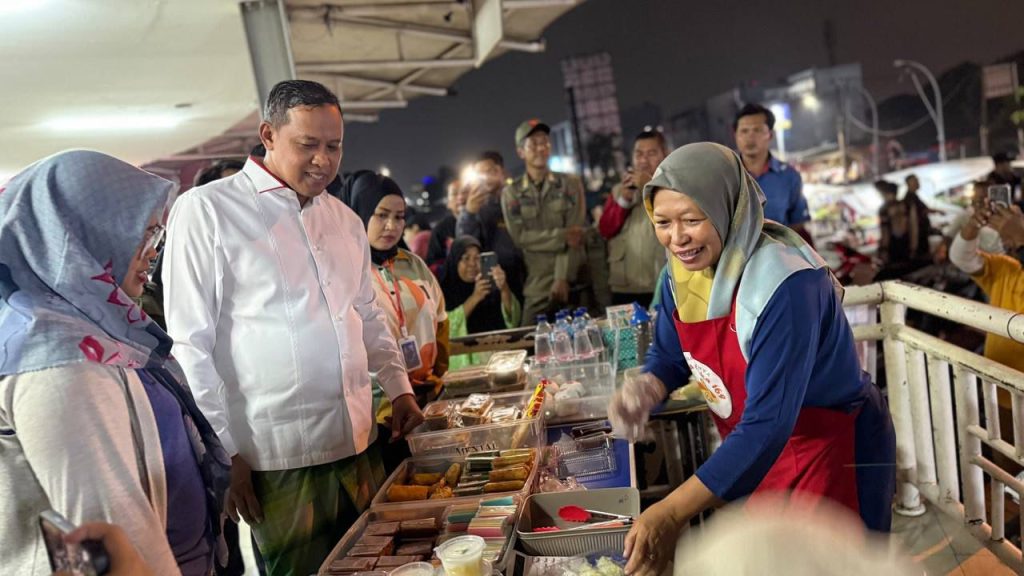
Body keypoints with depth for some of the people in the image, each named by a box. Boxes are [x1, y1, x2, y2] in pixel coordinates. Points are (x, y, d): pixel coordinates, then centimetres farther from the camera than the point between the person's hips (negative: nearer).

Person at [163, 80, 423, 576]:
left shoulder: (345, 219, 12)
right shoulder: (206, 211, -8)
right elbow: (190, 345, -9)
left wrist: (399, 387, 10)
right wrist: (224, 453, -10)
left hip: (358, 443, 6)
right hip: (277, 458, -6)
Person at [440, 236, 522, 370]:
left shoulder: (491, 284, 7)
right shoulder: (444, 290, 2)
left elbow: (513, 321, -4)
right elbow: (445, 327, -14)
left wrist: (504, 289, -20)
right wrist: (474, 298, -21)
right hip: (463, 361, -2)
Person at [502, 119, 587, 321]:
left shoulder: (570, 184, 6)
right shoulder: (511, 193, 8)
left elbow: (576, 235, -4)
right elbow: (520, 236, -4)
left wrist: (563, 277, -13)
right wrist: (562, 236, -11)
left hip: (573, 283, 0)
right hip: (536, 289, 0)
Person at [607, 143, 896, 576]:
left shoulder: (783, 284, -31)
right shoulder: (682, 274, -9)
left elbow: (769, 423, -36)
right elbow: (669, 356, 6)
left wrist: (673, 512, -42)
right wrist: (647, 388, -19)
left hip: (834, 453, -6)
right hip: (752, 451, 7)